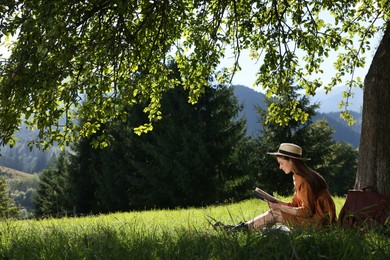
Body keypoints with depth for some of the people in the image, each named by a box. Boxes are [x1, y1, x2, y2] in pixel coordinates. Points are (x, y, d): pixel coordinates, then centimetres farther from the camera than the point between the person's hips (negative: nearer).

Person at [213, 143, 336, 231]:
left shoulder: (304, 179, -19)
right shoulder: (298, 176, 12)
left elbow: (307, 211, -21)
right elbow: (295, 205, 12)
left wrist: (281, 208, -17)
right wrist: (277, 203, -1)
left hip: (319, 220, -9)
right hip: (313, 215, 9)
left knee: (274, 214, -8)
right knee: (274, 211, 4)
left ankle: (241, 228, 1)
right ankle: (243, 226, 4)